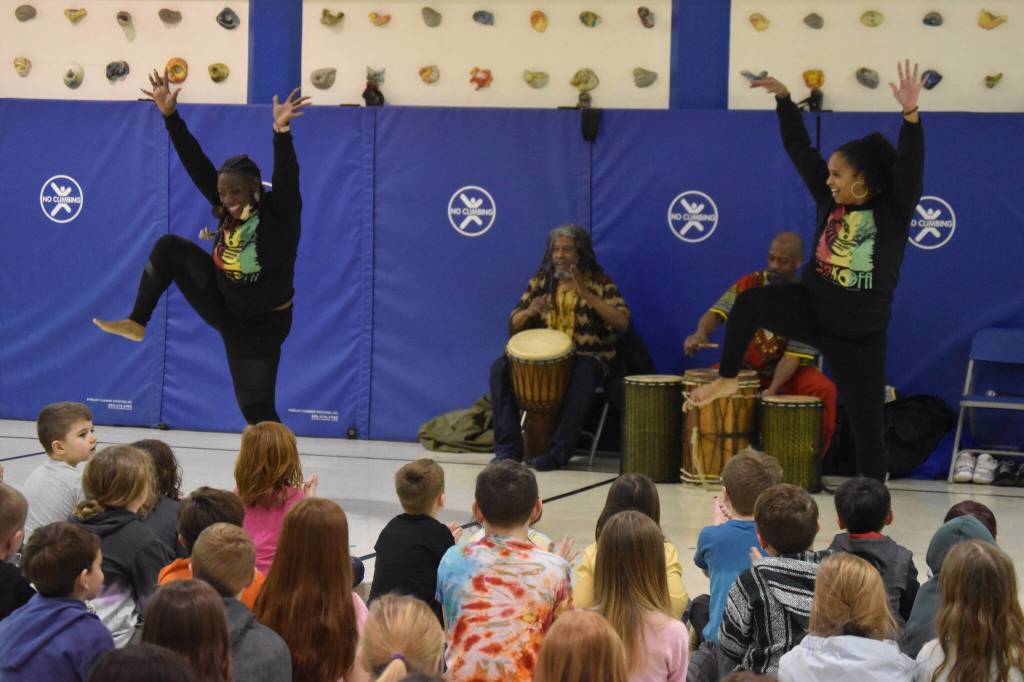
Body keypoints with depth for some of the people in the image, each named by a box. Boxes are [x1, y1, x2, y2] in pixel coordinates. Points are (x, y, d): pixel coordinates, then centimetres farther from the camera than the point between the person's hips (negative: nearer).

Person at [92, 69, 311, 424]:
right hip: (221, 303, 6)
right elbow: (195, 162, -10)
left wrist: (282, 132, -59)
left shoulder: (279, 212, -22)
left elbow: (287, 175, -41)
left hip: (259, 325, -6)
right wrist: (170, 115, -17)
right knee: (169, 247, -4)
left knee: (256, 406, -6)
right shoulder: (230, 208, -8)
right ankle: (137, 324, 1)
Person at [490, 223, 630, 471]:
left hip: (587, 356, -4)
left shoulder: (600, 284, 1)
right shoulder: (540, 282, 11)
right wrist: (529, 312, -14)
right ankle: (509, 447, -20)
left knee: (582, 374, -39)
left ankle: (559, 451, -34)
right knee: (500, 368, -21)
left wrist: (586, 295, -22)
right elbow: (514, 327, 10)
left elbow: (622, 323, -14)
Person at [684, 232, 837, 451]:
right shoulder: (749, 285, -4)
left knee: (824, 390, -30)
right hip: (744, 366, 2)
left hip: (787, 373, -2)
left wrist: (773, 389, -32)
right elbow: (718, 312, -15)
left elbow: (795, 354, -18)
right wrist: (701, 333, -39)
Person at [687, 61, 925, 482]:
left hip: (860, 338, -4)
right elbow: (799, 148, 2)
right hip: (811, 309, 4)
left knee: (867, 428, 0)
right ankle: (727, 379, 2)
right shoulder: (830, 199, -1)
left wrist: (910, 113, -42)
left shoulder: (894, 211, -12)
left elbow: (911, 163, -28)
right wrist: (783, 98, -4)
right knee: (750, 303, -18)